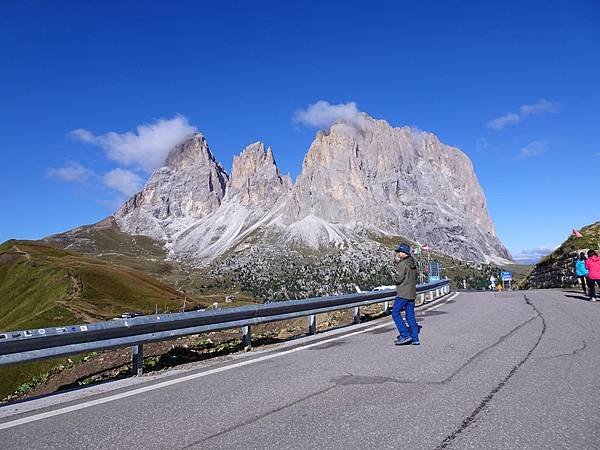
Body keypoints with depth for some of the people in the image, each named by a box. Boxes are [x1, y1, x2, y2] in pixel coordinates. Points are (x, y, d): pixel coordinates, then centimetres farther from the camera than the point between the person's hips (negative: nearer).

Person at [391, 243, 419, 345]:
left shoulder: (402, 264, -15)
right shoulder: (413, 264, 11)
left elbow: (398, 279, -19)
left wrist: (394, 274, 2)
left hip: (403, 294, -8)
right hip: (412, 293, 8)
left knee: (395, 313, -1)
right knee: (410, 316, 12)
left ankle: (405, 335, -6)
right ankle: (415, 339, 12)